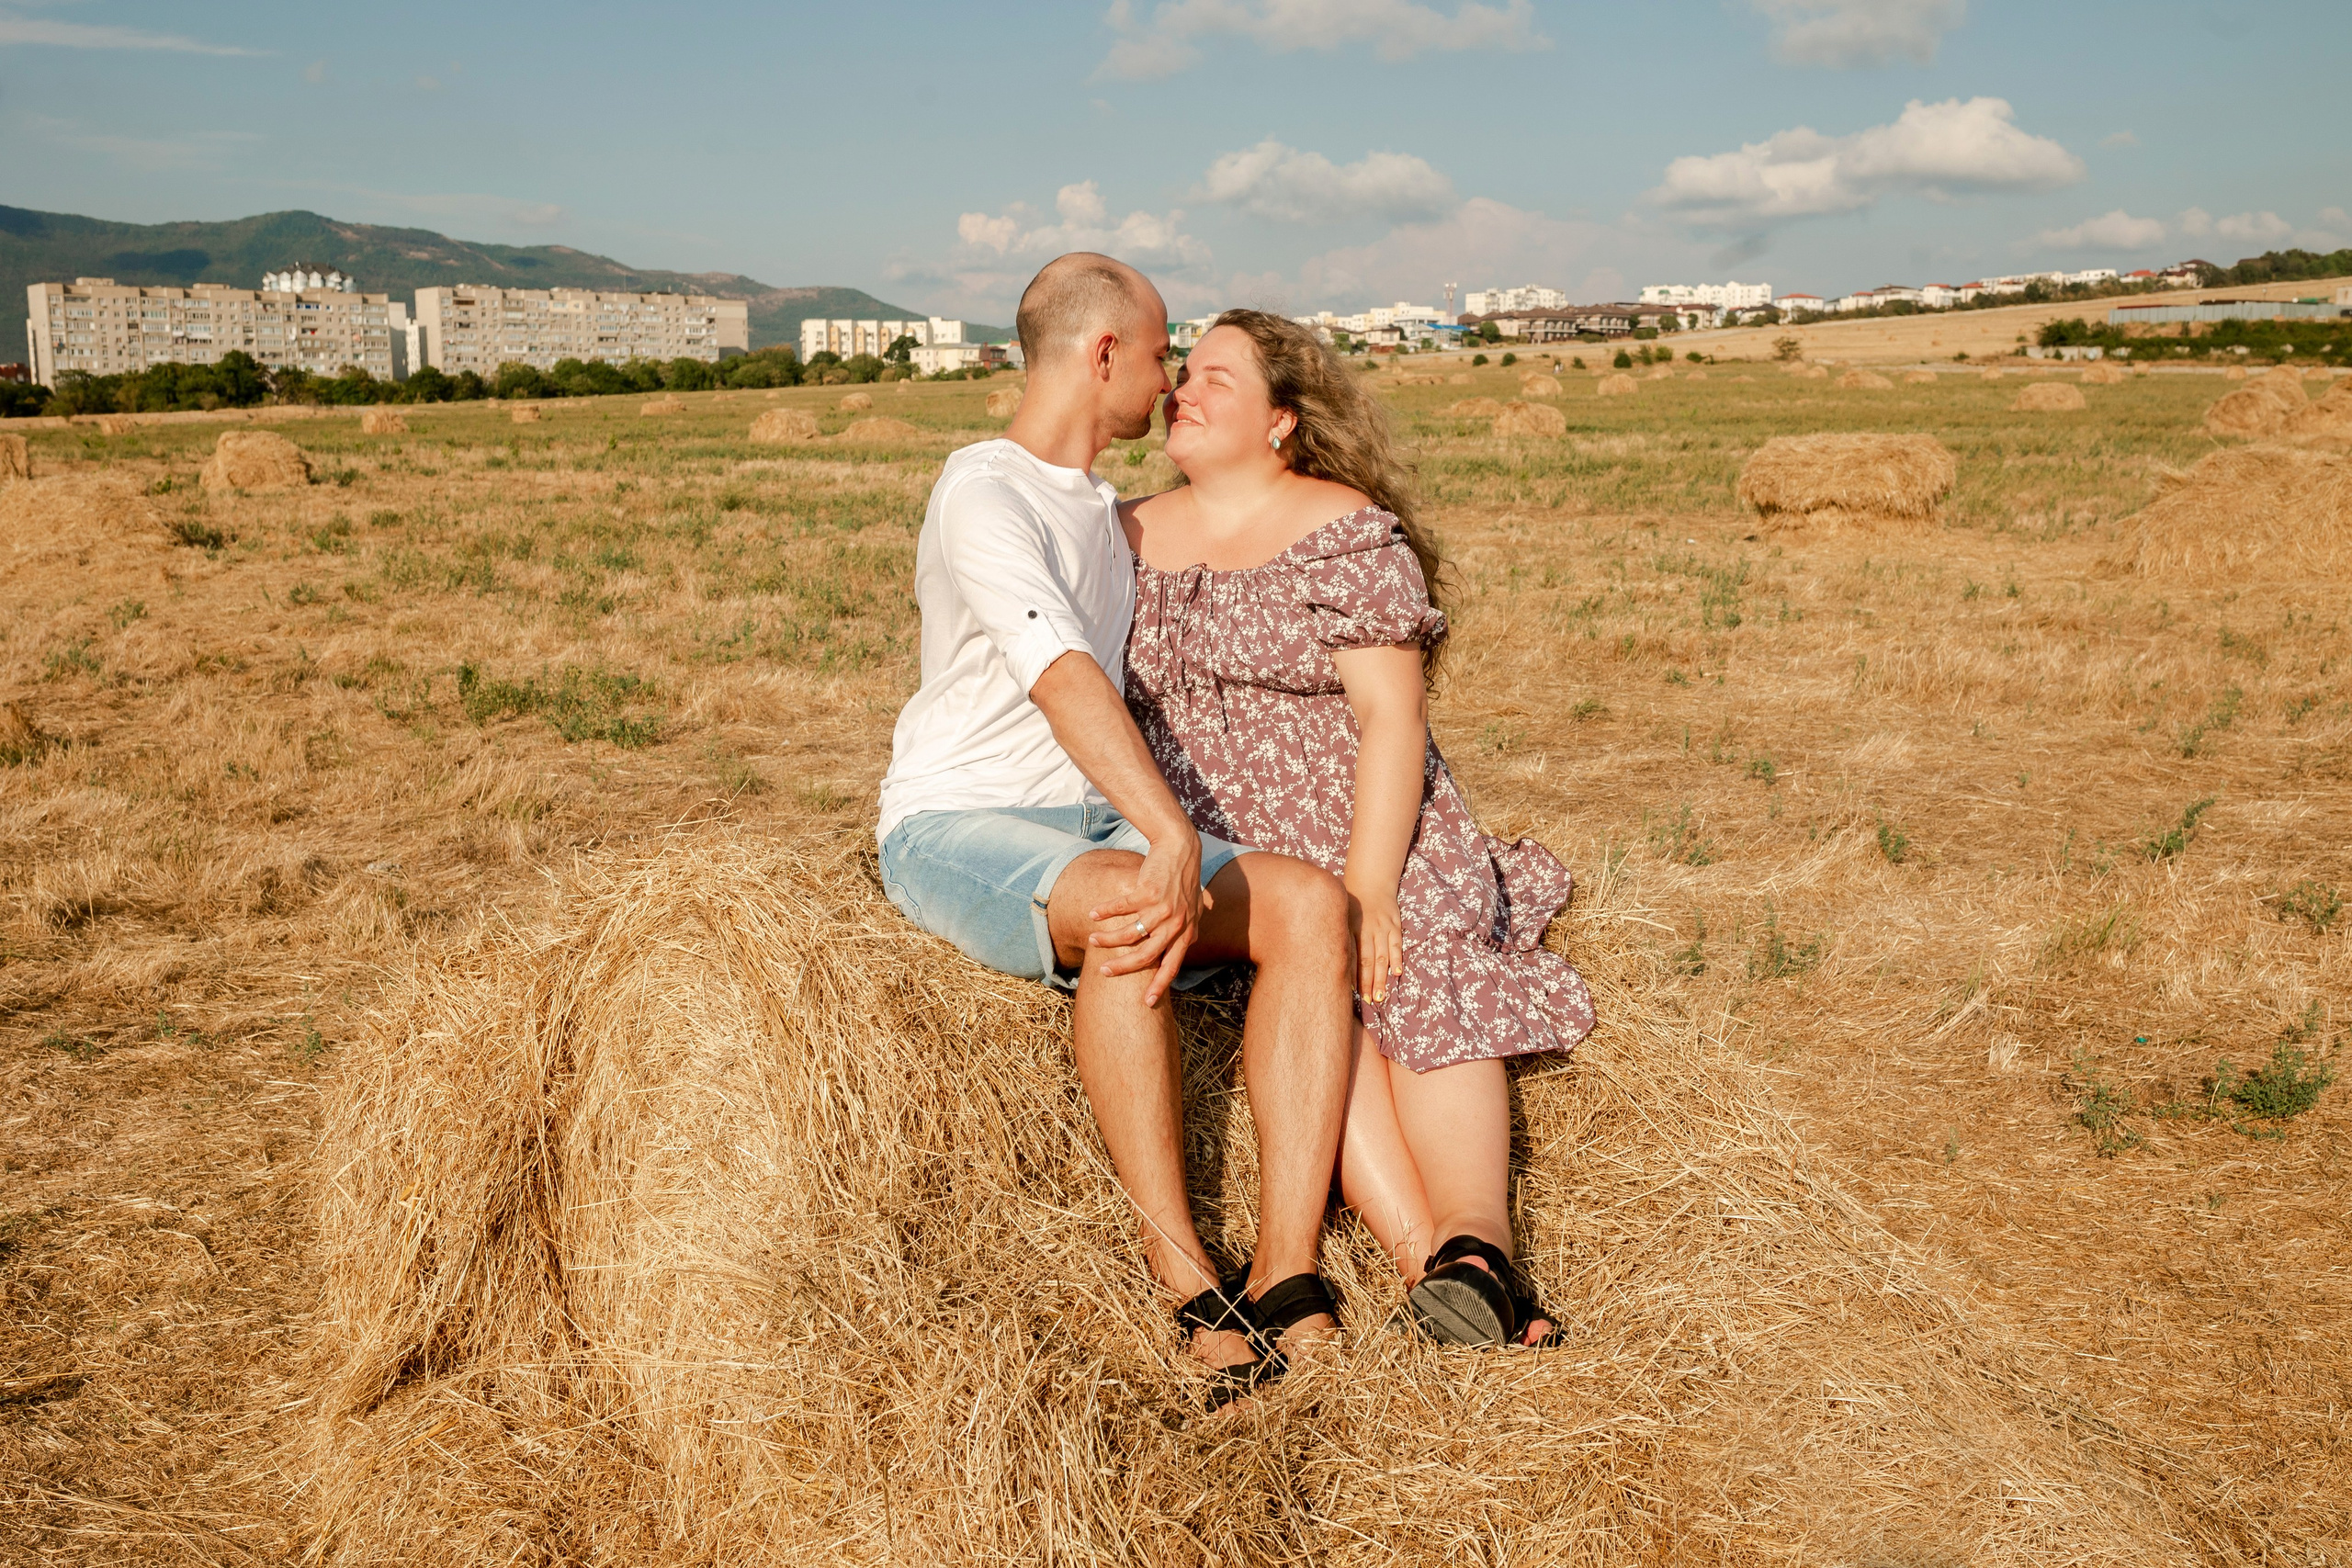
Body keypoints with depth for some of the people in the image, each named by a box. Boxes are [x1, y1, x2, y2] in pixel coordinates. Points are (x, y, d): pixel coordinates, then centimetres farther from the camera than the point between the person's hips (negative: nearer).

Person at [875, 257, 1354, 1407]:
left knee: (1312, 903, -19)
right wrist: (1172, 839, -40)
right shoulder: (984, 494, -11)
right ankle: (1191, 1291, -33)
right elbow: (1065, 679, -29)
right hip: (956, 828, -8)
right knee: (1119, 908, -40)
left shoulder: (1101, 509, 19)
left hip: (1094, 827, 8)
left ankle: (1286, 1287, -26)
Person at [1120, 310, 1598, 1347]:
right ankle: (1437, 1263, -34)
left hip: (1363, 826, -1)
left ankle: (1474, 1243, -40)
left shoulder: (1347, 533, -3)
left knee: (1425, 987, -24)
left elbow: (1392, 718, -10)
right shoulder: (1130, 539, 11)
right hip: (1210, 850, 1)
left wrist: (1367, 888, -20)